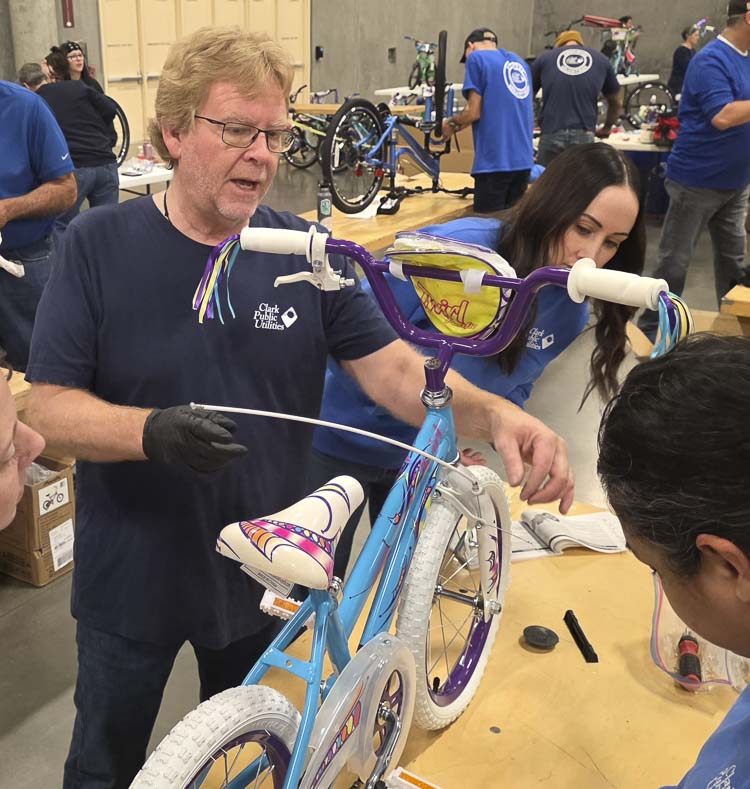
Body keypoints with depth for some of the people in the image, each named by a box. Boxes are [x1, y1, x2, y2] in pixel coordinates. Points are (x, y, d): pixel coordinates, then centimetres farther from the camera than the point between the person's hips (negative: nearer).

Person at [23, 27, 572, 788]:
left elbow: (394, 367, -11)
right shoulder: (99, 246, -13)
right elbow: (50, 405, -15)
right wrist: (152, 431, -35)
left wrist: (493, 413, -30)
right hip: (131, 579, -1)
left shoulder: (307, 253, -8)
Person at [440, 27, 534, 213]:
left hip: (494, 160, -7)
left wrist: (451, 123, 11)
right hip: (523, 159, 7)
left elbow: (474, 112, -8)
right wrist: (461, 124, 27)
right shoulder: (520, 62, 20)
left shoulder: (477, 58, -1)